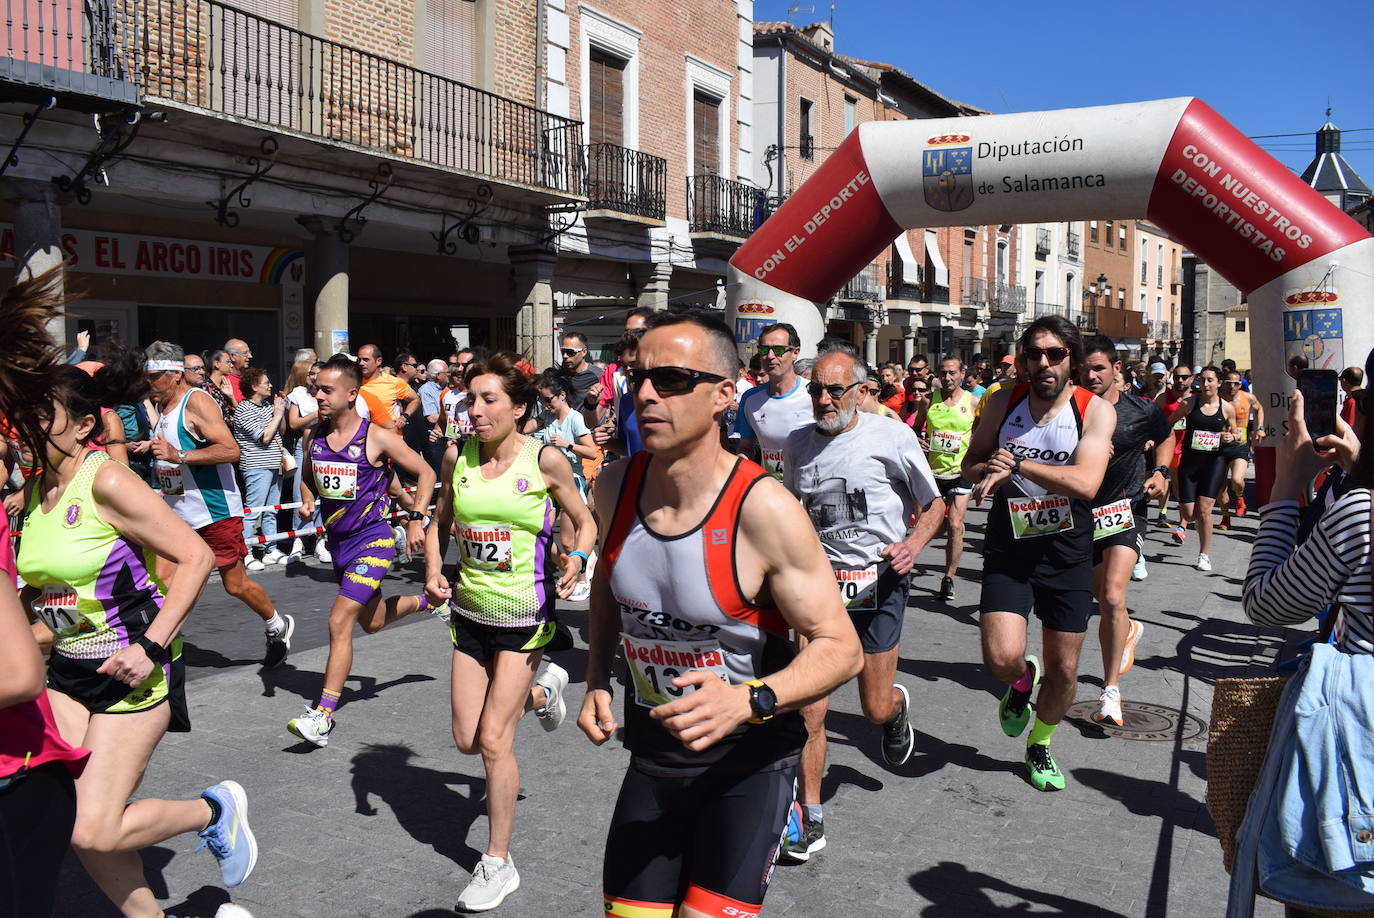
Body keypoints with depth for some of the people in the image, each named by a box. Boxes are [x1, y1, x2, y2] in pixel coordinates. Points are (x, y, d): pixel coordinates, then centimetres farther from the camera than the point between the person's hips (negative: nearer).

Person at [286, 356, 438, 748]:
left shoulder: (377, 437, -14)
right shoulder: (315, 438, 2)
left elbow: (425, 473, -5)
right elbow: (307, 478, 21)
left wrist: (416, 519, -11)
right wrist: (308, 502, 0)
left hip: (372, 540, -7)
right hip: (338, 540, 7)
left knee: (339, 621, -17)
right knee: (371, 621, 21)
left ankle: (323, 716, -12)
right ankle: (429, 601, 50)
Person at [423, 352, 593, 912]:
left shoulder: (545, 459, -13)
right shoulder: (457, 456, -2)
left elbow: (584, 522, 0)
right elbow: (441, 523, 12)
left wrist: (575, 560, -19)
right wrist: (433, 573, -4)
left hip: (525, 614, -5)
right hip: (469, 609, 5)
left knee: (493, 739, -7)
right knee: (467, 740, 11)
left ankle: (498, 864, 11)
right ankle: (541, 690, 41)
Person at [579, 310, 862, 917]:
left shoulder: (763, 509, -23)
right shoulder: (615, 487, -6)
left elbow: (841, 647, -18)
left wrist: (749, 701, -33)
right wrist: (597, 682, 5)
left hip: (749, 759, -5)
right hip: (652, 754, 5)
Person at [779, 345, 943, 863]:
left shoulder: (891, 436, -7)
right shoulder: (798, 444, 5)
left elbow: (934, 505, 3)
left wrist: (914, 543, -14)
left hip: (879, 584, -2)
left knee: (876, 709, 6)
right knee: (808, 708, -4)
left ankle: (898, 707, 46)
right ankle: (810, 822, 10)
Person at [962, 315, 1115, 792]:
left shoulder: (1095, 410, -9)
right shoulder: (1004, 401, -2)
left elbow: (1086, 482, -23)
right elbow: (971, 462, 8)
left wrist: (1017, 463, -28)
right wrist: (989, 472, -15)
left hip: (1068, 553, 0)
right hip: (1009, 549, 1)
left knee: (1064, 670, 9)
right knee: (1001, 657, -17)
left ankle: (1040, 746, 38)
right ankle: (1022, 678, 23)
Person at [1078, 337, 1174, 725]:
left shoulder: (1143, 411, -5)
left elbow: (1165, 438, 18)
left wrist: (1160, 472, 1)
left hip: (1126, 508, -2)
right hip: (1083, 511, 3)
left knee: (1113, 597, -18)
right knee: (1102, 599, 16)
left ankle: (1111, 692, -10)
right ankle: (1129, 629, 52)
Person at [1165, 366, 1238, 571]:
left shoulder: (1227, 408, 3)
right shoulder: (1189, 403, -1)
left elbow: (1233, 434, 15)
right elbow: (1167, 424, 9)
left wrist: (1230, 438, -7)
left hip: (1214, 461, 0)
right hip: (1189, 460, 0)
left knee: (1204, 510, -8)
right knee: (1189, 512, -4)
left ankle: (1204, 555, 8)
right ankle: (1183, 523, 36)